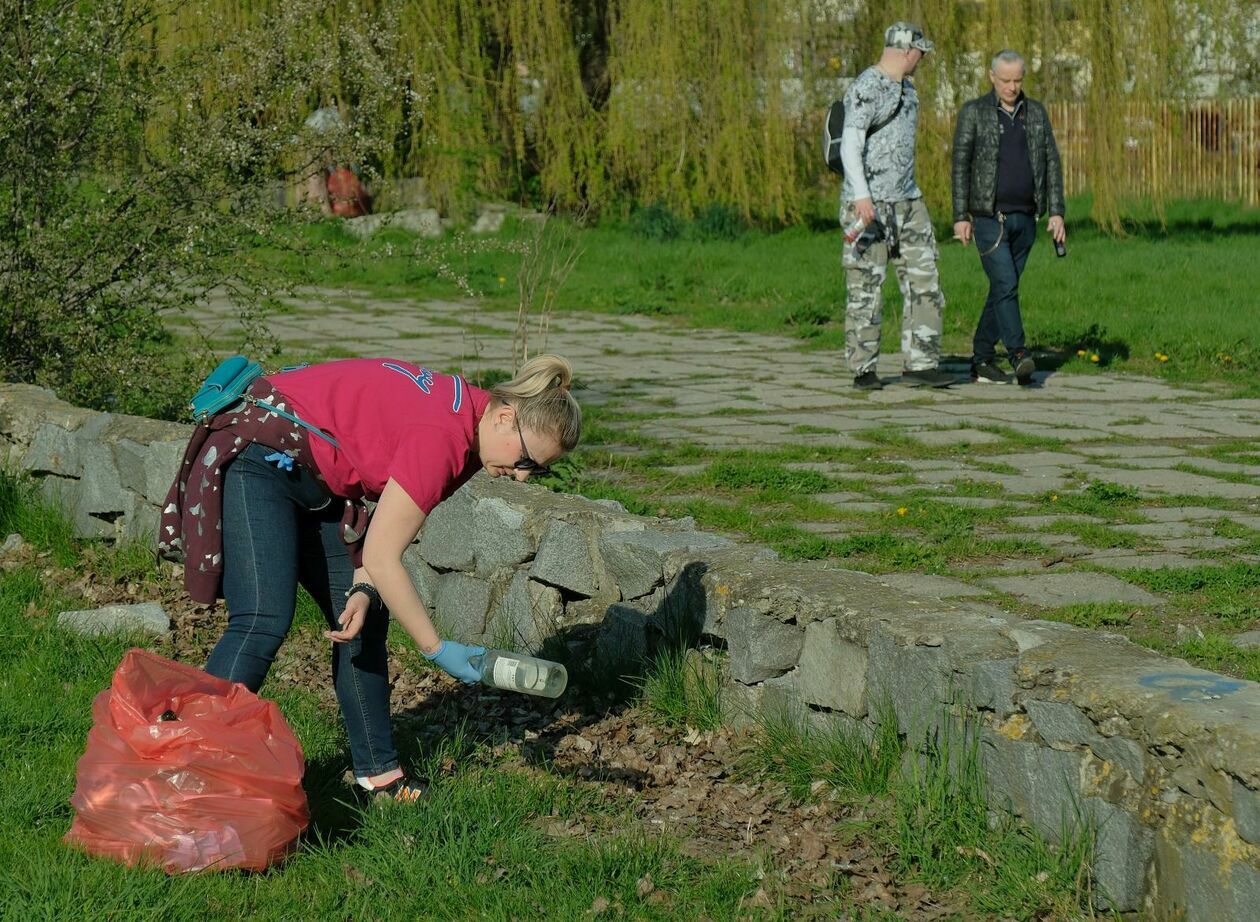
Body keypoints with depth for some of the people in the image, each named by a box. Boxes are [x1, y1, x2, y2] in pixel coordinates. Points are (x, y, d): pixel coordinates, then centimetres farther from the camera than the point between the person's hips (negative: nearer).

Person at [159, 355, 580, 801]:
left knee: (364, 623, 6)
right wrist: (438, 650, -20)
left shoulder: (467, 420, 0)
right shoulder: (441, 436, -29)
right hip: (259, 456, -10)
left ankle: (378, 774, 11)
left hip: (315, 477, 10)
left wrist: (364, 590, -14)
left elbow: (391, 527, 2)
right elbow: (382, 559, -26)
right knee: (264, 621, -21)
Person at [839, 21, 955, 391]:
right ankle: (863, 370, 4)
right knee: (866, 288, -3)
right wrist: (861, 196, -27)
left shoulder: (907, 89, 16)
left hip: (907, 201, 8)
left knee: (924, 280, 2)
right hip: (869, 204, -8)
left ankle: (920, 364, 3)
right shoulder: (866, 88, -11)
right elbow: (850, 143, -18)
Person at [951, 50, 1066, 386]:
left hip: (1025, 218, 4)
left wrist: (1056, 212, 0)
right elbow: (960, 166, -3)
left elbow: (1051, 162, 9)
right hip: (989, 217, -4)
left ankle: (982, 360, 15)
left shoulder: (1036, 113, 9)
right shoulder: (973, 113, -2)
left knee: (1002, 289, 8)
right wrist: (960, 217, -9)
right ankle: (1019, 356, -22)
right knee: (1006, 284, -16)